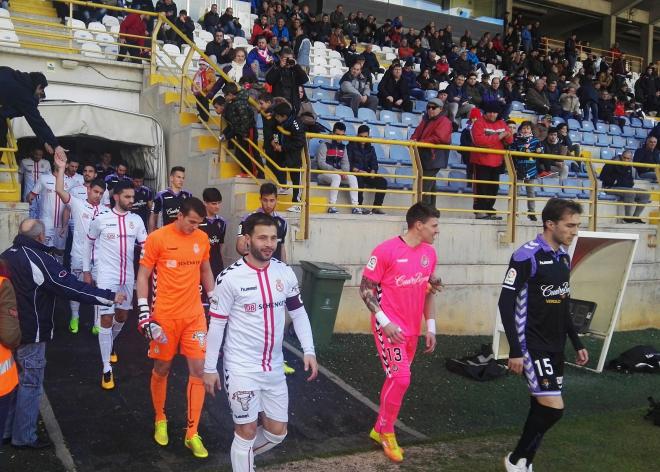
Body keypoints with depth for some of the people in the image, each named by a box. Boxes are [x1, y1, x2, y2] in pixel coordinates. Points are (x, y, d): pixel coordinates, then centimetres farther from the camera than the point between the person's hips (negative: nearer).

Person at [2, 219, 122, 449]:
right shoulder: (37, 258, -20)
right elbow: (72, 287, -23)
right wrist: (110, 296, -19)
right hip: (30, 334, -8)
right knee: (30, 383, 3)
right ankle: (24, 437, 12)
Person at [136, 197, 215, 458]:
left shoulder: (202, 238, 4)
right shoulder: (157, 238, -10)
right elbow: (143, 275, -6)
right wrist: (143, 311, -13)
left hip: (195, 315, 4)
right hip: (165, 316, -3)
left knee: (199, 370, -1)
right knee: (161, 369, 10)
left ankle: (192, 434, 9)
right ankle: (160, 420, 34)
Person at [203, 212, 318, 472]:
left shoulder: (285, 272, -1)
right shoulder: (230, 278, -14)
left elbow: (298, 312, 9)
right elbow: (216, 324, -8)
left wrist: (309, 350, 1)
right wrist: (209, 368, -5)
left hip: (274, 366, 5)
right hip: (241, 368, -5)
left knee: (277, 432, 13)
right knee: (247, 431, 3)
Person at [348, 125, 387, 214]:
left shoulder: (370, 148, 17)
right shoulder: (351, 146, 2)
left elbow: (374, 163, 9)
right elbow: (348, 163, -8)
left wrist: (373, 171, -14)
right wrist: (358, 171, -23)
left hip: (367, 174, 5)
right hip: (354, 173, -5)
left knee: (383, 181, -15)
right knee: (359, 179, -38)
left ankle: (377, 207, -16)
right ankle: (359, 206, -35)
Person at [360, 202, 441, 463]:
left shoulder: (429, 253, 5)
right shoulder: (386, 250, -16)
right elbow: (366, 288, -11)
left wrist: (430, 328, 11)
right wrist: (384, 321, -18)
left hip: (412, 329, 7)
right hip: (389, 326, -7)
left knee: (397, 379, 14)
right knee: (400, 378, -12)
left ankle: (379, 429, 31)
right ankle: (386, 432, 12)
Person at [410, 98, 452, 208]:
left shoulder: (444, 121, -7)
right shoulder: (425, 120, 22)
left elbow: (438, 138, -20)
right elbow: (417, 132, 19)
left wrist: (420, 142, -23)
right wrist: (413, 139, -5)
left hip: (433, 159, -9)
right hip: (423, 158, 9)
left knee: (425, 187, -15)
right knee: (430, 186, 15)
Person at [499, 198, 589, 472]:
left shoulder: (564, 256, 9)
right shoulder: (527, 256, -16)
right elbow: (506, 303, -17)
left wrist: (577, 343, 18)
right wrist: (515, 351, -19)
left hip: (556, 346, 8)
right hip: (533, 345, -8)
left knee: (542, 407, 9)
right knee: (553, 407, -10)